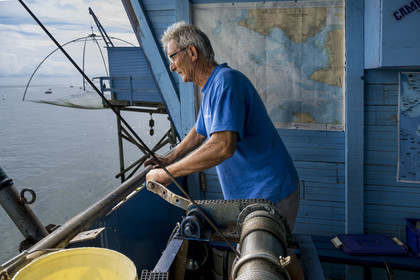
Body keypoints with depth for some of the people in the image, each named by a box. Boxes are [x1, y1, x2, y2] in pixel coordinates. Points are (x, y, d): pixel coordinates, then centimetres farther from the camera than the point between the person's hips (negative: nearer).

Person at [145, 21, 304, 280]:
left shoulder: (226, 81, -23)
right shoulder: (212, 88, 12)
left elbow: (223, 146, -35)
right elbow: (200, 132, 28)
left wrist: (167, 174, -28)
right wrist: (170, 158, 15)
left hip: (270, 193, -10)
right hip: (250, 192, 10)